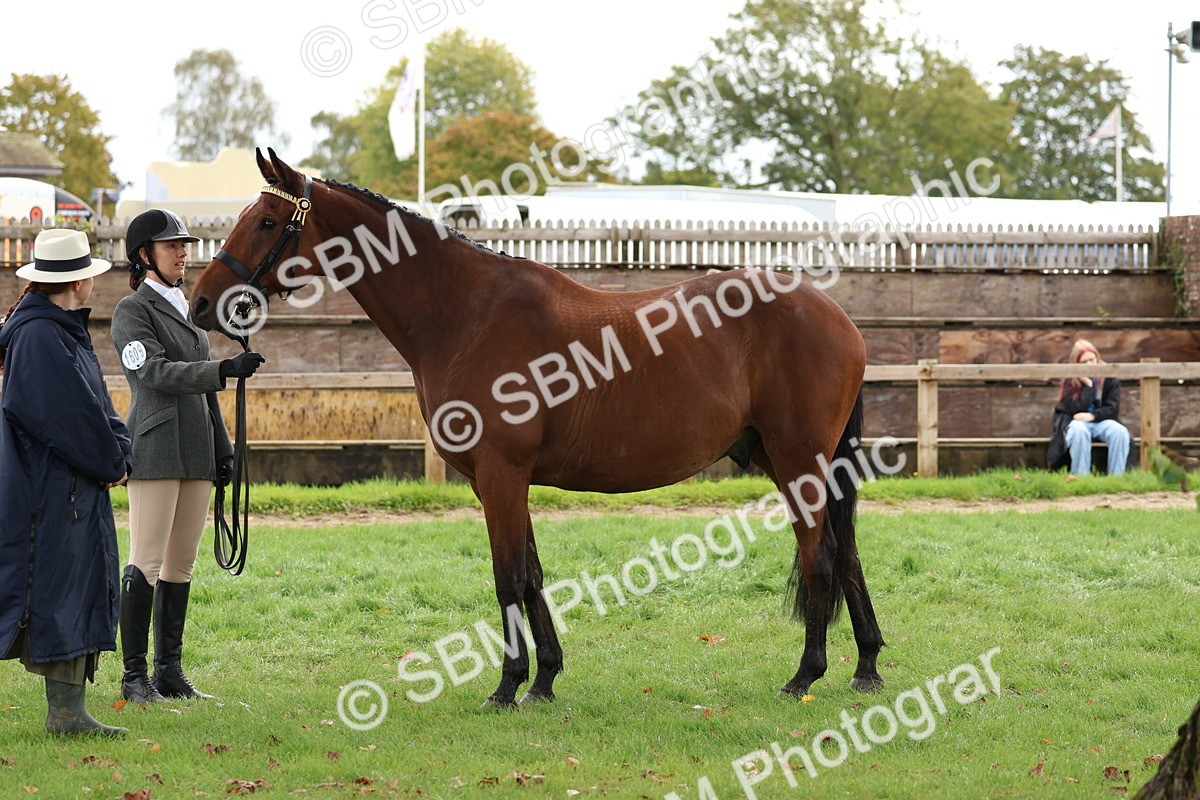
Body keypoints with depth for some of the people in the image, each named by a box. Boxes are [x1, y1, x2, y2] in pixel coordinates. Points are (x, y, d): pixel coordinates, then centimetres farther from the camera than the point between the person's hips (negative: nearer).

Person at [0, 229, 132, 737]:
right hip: (47, 492, -10)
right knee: (51, 595, -7)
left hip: (77, 491, 10)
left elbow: (99, 408, 17)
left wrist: (117, 453, 0)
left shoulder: (67, 332, 15)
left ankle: (68, 712, 11)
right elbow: (72, 416, -19)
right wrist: (111, 464, -7)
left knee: (80, 594, 9)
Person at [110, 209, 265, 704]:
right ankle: (134, 676, -6)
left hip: (196, 453, 8)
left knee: (181, 566, 8)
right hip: (156, 452, -8)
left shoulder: (188, 311, 19)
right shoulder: (133, 311, -4)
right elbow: (157, 373, -17)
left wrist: (223, 448, 19)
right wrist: (224, 370, -26)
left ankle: (170, 671, 13)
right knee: (147, 565, -8)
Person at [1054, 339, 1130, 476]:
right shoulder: (1070, 381, -5)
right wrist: (1088, 385, -19)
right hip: (1078, 422, -2)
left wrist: (1092, 416, -20)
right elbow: (1075, 409, -15)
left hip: (1102, 420, 2)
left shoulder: (1109, 378, -1)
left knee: (1120, 432, -30)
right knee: (1079, 431, -38)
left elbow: (1113, 409, -4)